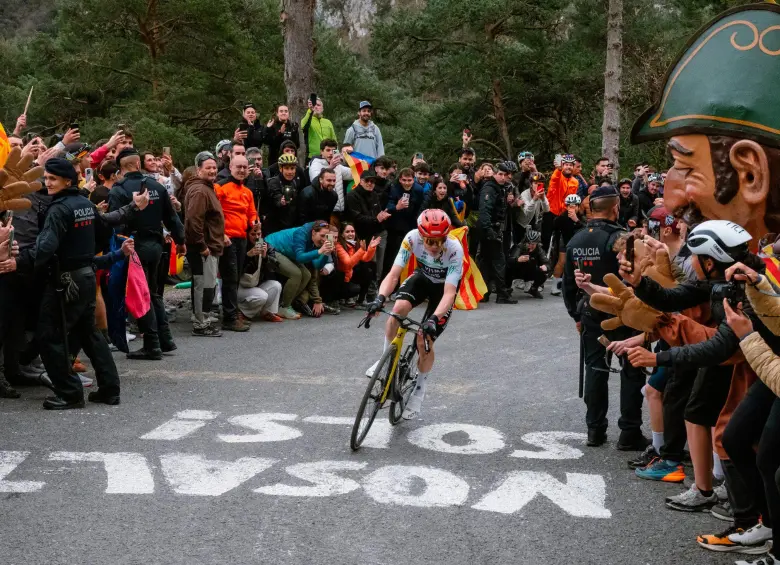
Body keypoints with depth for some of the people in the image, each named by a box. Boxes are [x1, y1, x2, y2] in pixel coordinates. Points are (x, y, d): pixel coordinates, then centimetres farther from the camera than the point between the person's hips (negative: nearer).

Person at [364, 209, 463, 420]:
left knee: (425, 341, -11)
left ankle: (419, 390, 15)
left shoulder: (454, 250, -36)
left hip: (444, 286, -2)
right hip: (422, 277, 2)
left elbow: (449, 293, -39)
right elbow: (393, 275, -31)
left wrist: (434, 318, -55)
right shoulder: (412, 238, -30)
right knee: (398, 308, -29)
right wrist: (380, 298, -49)